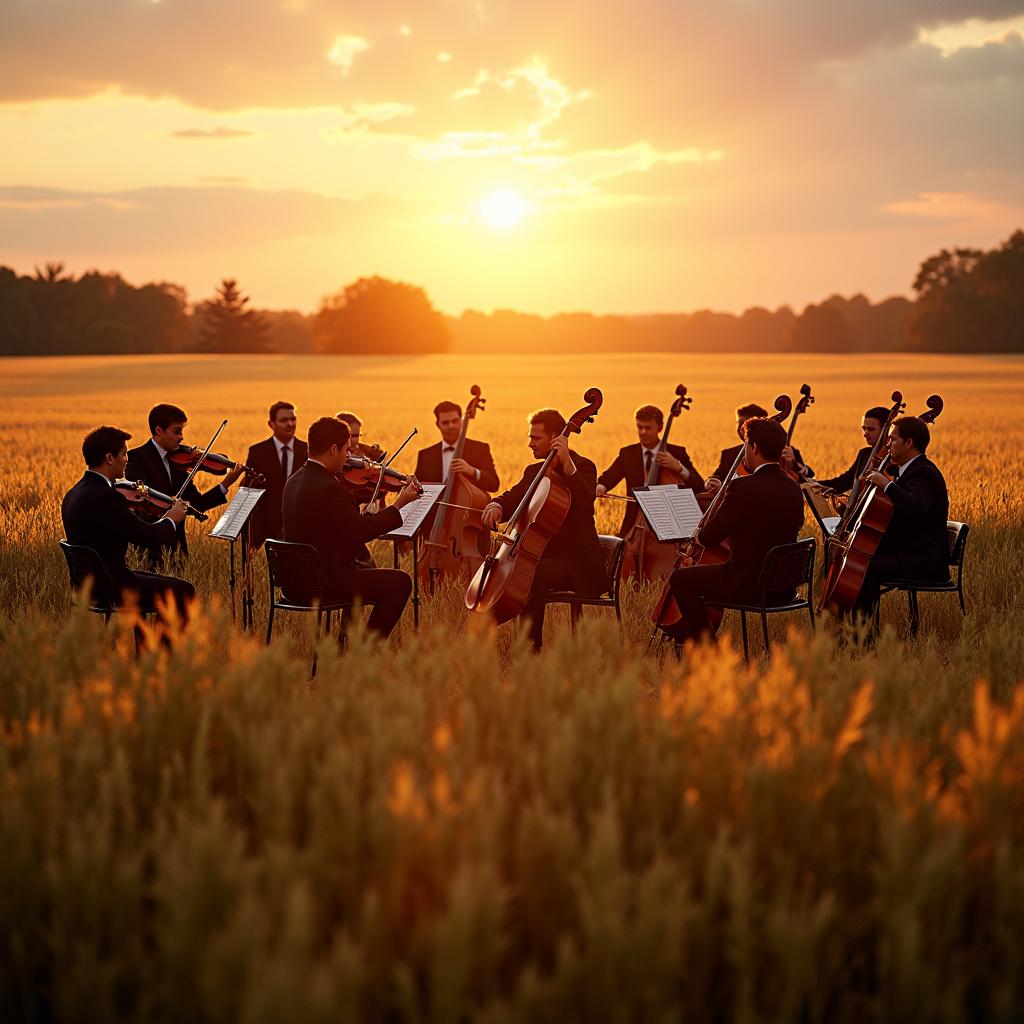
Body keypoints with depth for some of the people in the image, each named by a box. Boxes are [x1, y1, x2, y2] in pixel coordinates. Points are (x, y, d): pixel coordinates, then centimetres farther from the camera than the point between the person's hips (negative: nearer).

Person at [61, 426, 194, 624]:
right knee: (183, 590, -2)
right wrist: (171, 519, -2)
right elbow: (146, 536, -20)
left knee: (164, 583, 23)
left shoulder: (74, 494, 9)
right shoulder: (104, 496, -22)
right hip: (108, 587, -10)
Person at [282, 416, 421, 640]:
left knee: (366, 569, 33)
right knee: (401, 582, -2)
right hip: (322, 585, -10)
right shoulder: (326, 487, -22)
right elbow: (362, 532, -23)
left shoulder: (295, 480, 7)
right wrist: (399, 504, -14)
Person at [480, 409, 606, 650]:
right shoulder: (534, 472, 17)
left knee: (533, 576, -35)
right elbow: (512, 498, 9)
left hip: (575, 561, -8)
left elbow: (586, 501, -25)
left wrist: (567, 466, -34)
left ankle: (531, 647, -30)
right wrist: (496, 505, -13)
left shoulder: (583, 467, -6)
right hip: (542, 555, 8)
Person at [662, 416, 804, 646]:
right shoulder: (793, 488, 4)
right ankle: (687, 629, 46)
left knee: (680, 579, 7)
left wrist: (698, 536, 9)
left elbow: (708, 538, -16)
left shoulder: (743, 487, -20)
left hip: (749, 584, -8)